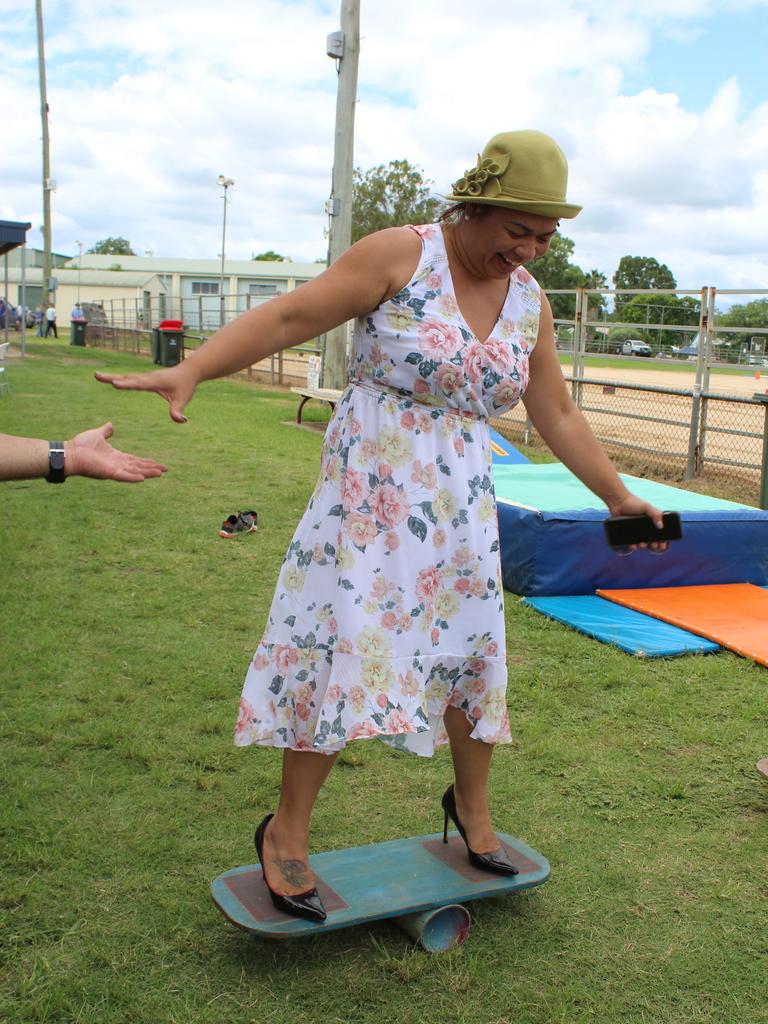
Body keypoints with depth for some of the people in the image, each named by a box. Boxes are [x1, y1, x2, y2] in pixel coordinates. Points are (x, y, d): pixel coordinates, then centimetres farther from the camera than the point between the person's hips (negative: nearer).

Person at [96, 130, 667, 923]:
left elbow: (557, 418, 14)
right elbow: (289, 318, -15)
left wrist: (617, 497, 16)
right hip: (369, 487, -5)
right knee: (340, 644, -6)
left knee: (471, 647, 10)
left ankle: (470, 803, 35)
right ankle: (287, 830, 10)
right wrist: (190, 370, -27)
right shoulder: (400, 256, -10)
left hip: (460, 502, 5)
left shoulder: (530, 302, 6)